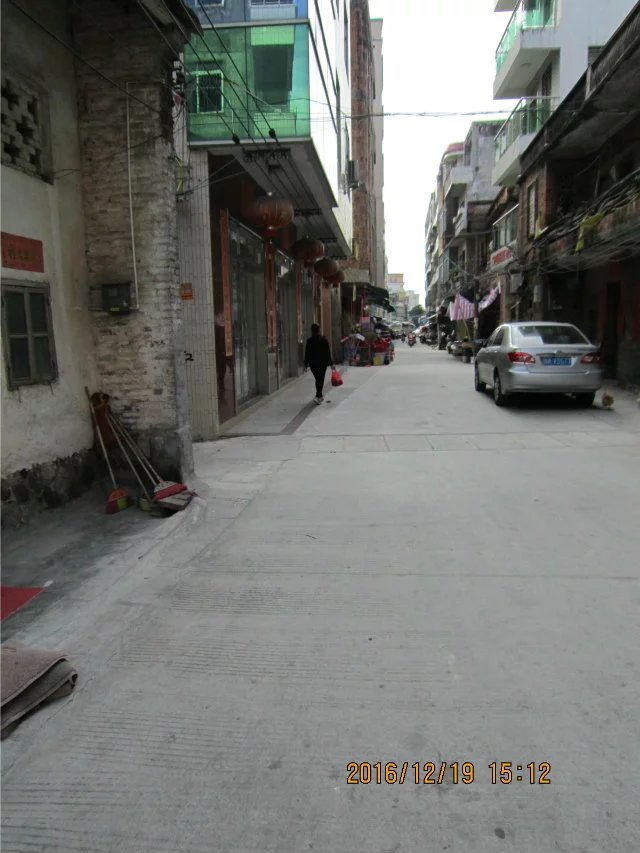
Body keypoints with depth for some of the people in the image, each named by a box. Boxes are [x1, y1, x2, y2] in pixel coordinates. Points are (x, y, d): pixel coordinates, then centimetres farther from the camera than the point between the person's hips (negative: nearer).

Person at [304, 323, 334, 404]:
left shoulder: (309, 341, -6)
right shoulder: (324, 339, -7)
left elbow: (307, 353, -3)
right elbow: (328, 352, -4)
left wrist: (306, 365, 3)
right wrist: (331, 363, 2)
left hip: (313, 363, 1)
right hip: (323, 363, -1)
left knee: (317, 379, 17)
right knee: (321, 380, 2)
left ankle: (320, 396, 26)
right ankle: (318, 396, -14)